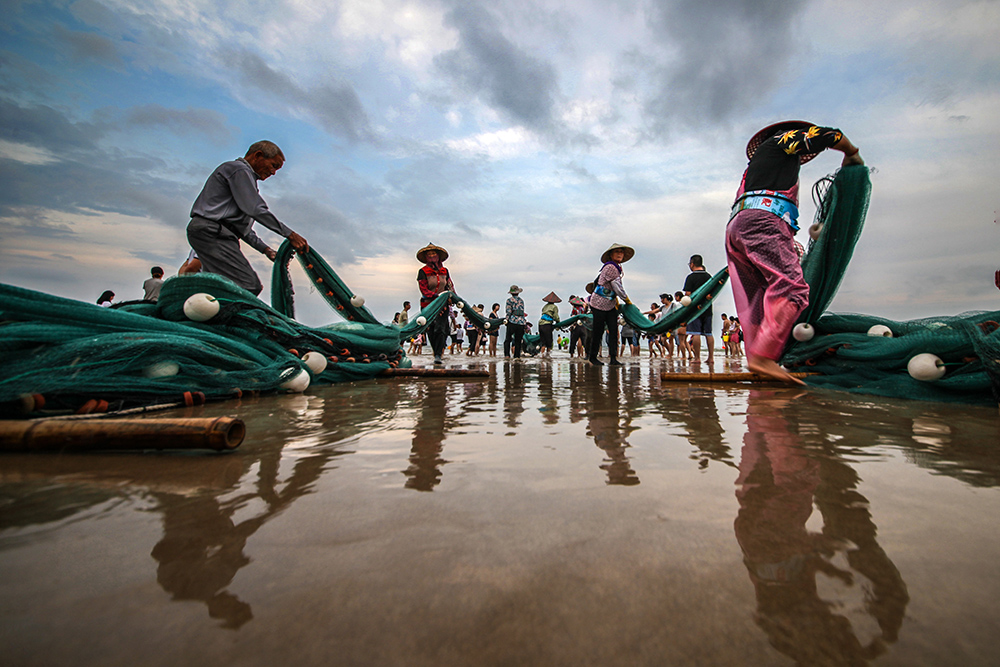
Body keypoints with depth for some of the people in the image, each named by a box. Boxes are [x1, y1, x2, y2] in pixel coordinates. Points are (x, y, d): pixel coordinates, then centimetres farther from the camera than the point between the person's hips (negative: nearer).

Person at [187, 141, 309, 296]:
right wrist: (289, 234, -16)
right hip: (211, 232, -11)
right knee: (250, 286, -21)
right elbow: (255, 210, -16)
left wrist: (264, 248, 16)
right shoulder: (239, 170, -2)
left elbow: (241, 225, 26)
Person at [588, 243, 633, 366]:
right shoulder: (610, 267, -20)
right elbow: (618, 288, -18)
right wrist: (627, 300, -6)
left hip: (610, 305, 8)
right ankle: (593, 357, 17)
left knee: (614, 331, 1)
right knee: (598, 332, 2)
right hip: (599, 304, -8)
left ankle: (613, 358, 4)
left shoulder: (617, 268, 9)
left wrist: (616, 301, 16)